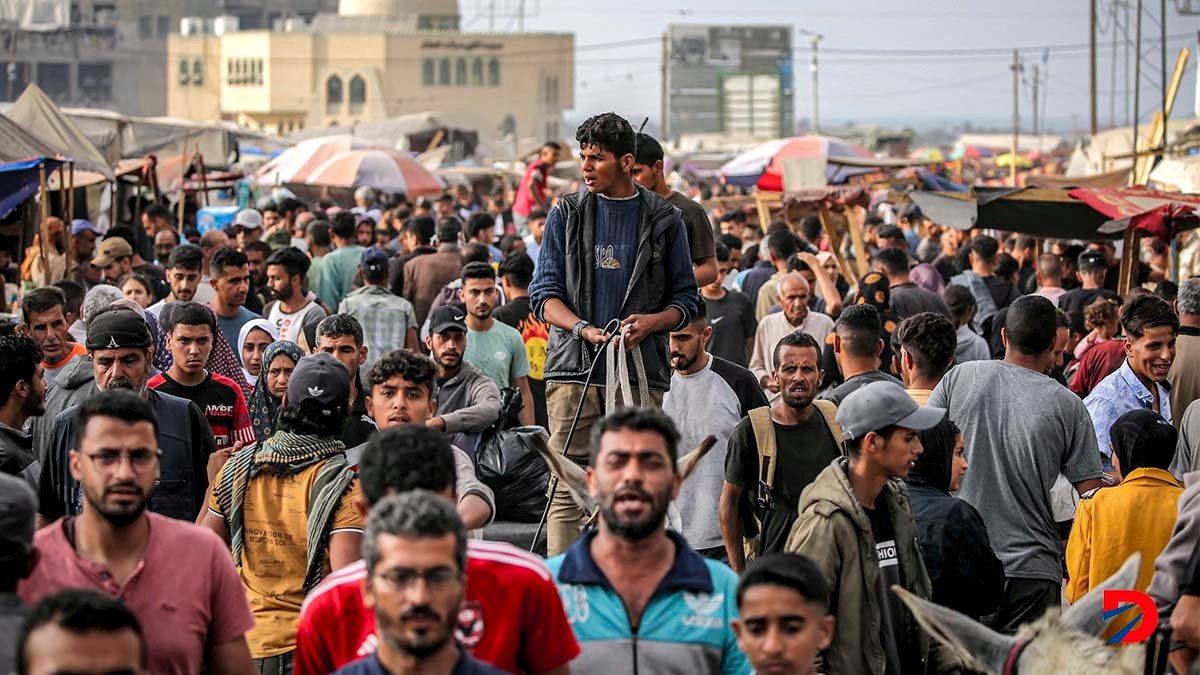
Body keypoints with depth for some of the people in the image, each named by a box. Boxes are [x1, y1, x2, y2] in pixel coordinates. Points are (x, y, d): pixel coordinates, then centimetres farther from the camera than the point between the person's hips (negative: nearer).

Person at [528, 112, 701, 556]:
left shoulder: (664, 221, 9)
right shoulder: (566, 215, 10)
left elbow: (686, 299, 11)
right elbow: (544, 293, 6)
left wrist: (652, 321, -11)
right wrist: (584, 328, -13)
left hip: (641, 373, 0)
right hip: (573, 368, 0)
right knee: (568, 486, -5)